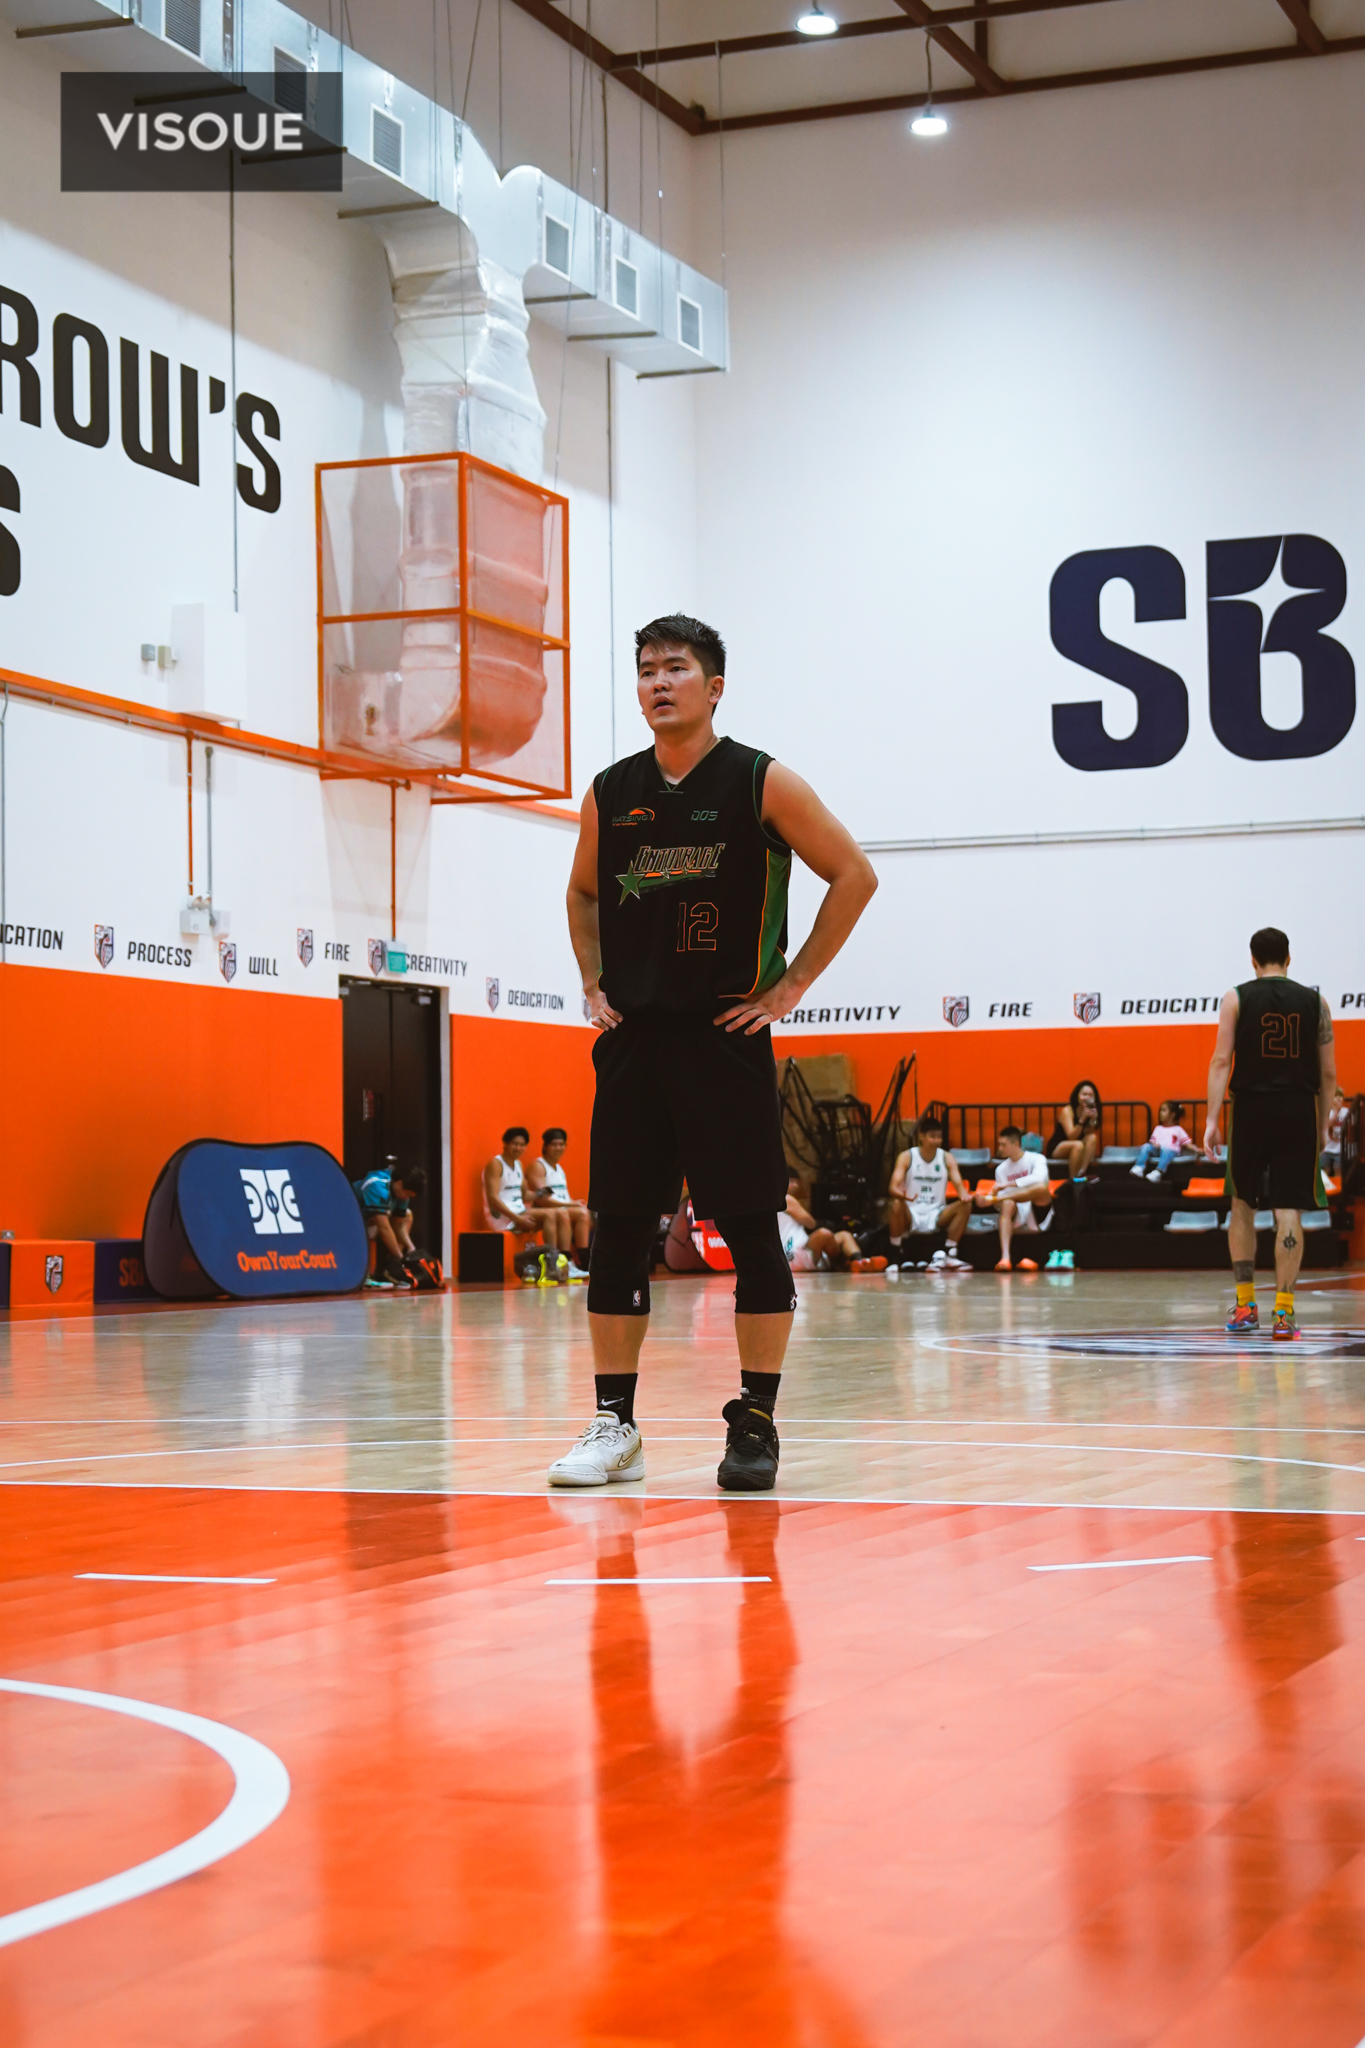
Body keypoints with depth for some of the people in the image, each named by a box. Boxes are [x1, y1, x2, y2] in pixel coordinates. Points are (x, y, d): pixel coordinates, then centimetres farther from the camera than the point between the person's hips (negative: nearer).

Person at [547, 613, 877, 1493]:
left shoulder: (762, 783, -4)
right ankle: (615, 1426, 11)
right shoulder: (611, 792, 8)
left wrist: (792, 984, -5)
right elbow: (584, 892, 25)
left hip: (726, 1035, -4)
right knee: (618, 1233, 3)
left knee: (752, 1231, -3)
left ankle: (756, 1424, 6)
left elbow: (854, 874, -1)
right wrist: (593, 984, 12)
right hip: (632, 1038, 4)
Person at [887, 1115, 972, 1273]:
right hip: (912, 1215, -2)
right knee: (897, 1205, -36)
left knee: (965, 1206, -23)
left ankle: (949, 1255, -17)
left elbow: (959, 1184, -6)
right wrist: (902, 1194, -42)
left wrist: (964, 1195, -32)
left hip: (936, 1216, 3)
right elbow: (894, 1187, -16)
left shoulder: (947, 1158, 3)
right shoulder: (907, 1157, -4)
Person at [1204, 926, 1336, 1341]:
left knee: (1242, 1204, 15)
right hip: (1298, 1109, 0)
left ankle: (1245, 1306, 17)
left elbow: (1221, 1061, -6)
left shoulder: (1237, 998, 1)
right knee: (1288, 1210, 0)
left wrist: (1211, 1120, -6)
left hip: (1250, 1108, 0)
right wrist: (1323, 1124, 15)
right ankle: (1283, 1313, -5)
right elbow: (1328, 1073, 7)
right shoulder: (1315, 1002, 6)